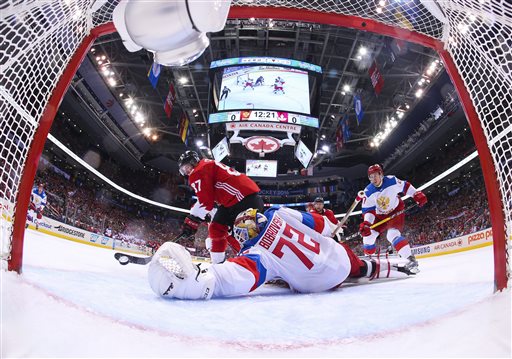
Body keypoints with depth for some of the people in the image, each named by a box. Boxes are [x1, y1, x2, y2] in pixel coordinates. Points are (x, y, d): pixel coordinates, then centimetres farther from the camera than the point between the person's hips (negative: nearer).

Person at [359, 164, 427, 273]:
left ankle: (411, 259, -27)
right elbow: (368, 210, -15)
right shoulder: (368, 192, -15)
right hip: (380, 216, 4)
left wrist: (417, 195, -9)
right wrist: (366, 223, -30)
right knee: (368, 235, 2)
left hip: (396, 211, -4)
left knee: (392, 234, -28)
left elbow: (405, 186, -2)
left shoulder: (392, 181, -21)